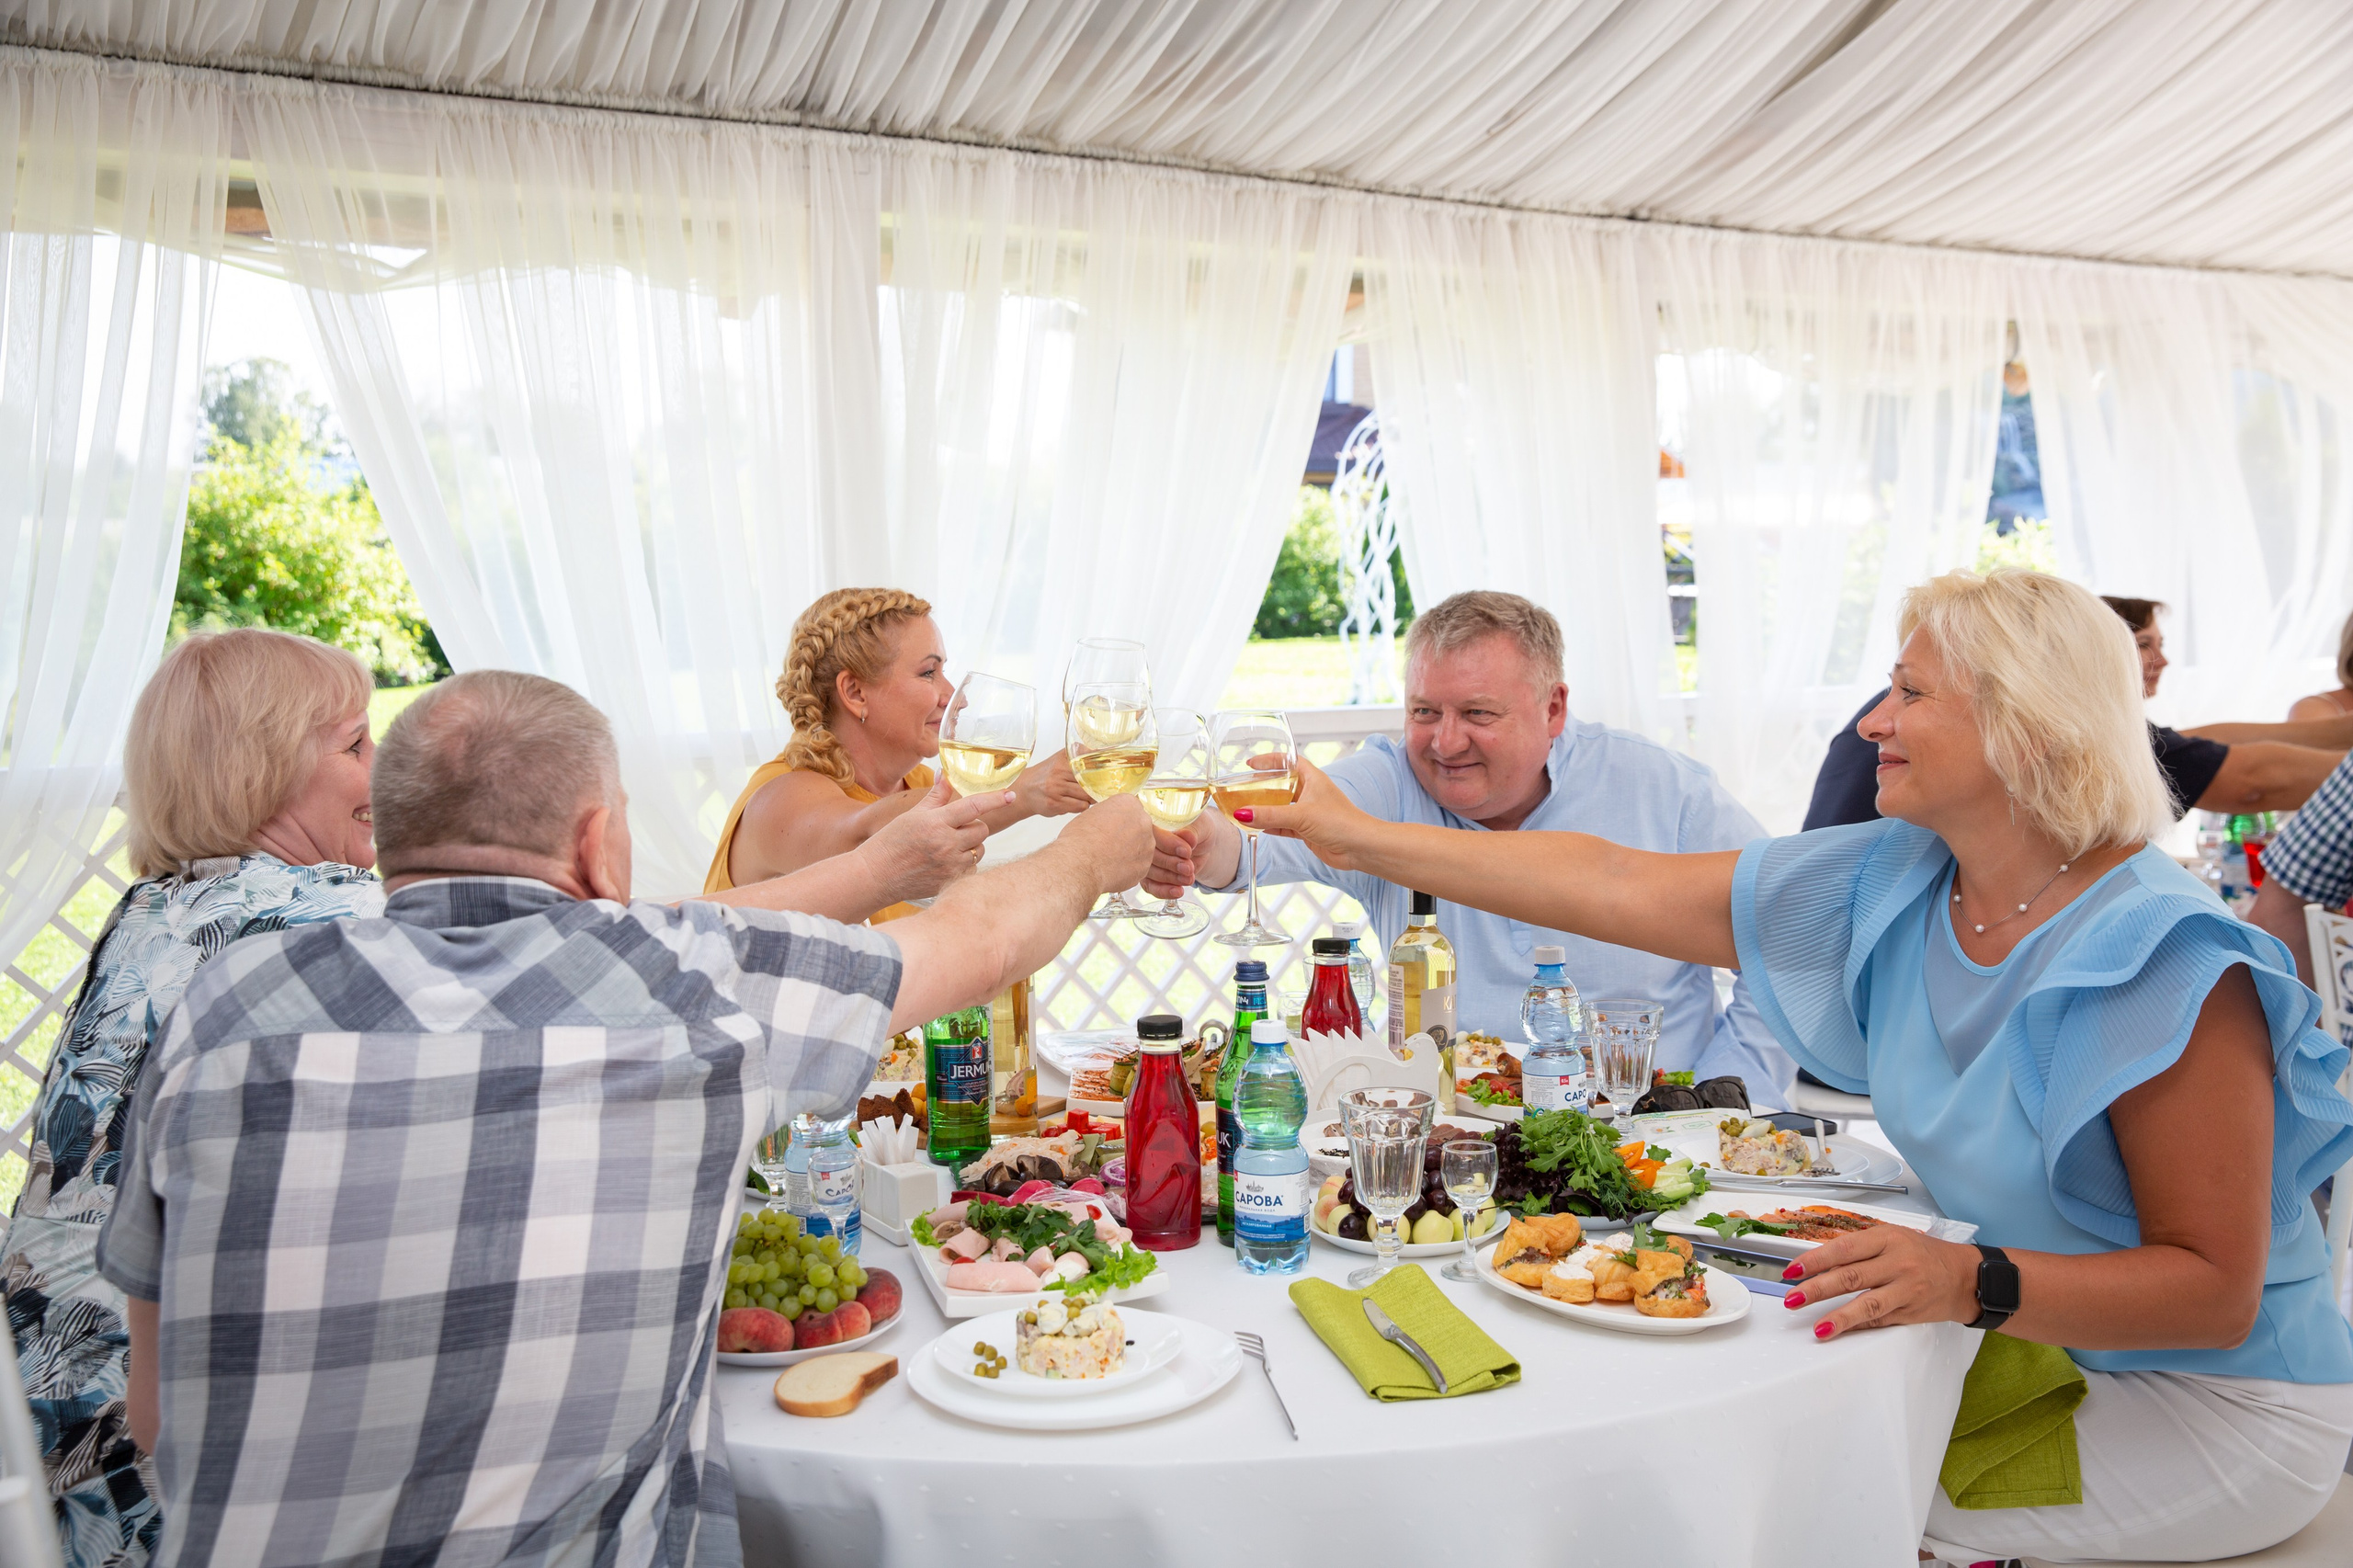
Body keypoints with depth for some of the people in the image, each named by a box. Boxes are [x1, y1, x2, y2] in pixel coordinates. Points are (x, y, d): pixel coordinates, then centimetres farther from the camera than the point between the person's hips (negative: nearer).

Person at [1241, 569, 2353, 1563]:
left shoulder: (2167, 964, -25)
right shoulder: (1887, 888, -6)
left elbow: (2215, 1290, -22)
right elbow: (1621, 886, -5)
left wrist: (1973, 1284, -38)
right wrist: (1362, 840, -4)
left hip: (2216, 1403, -5)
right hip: (2032, 1352, 6)